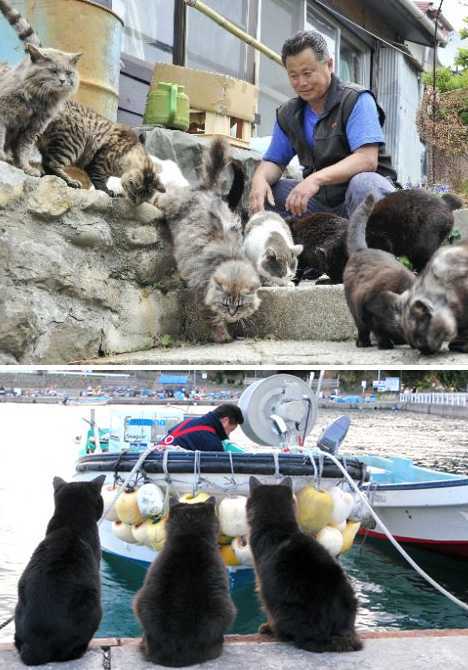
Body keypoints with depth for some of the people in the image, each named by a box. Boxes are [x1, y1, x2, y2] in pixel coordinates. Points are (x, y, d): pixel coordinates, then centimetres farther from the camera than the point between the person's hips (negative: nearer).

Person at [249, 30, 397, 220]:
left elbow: (367, 159, -24)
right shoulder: (287, 114, 7)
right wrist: (259, 178, -17)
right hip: (320, 198, 5)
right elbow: (273, 161, 9)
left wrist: (316, 178, -37)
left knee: (364, 183, -38)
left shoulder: (356, 100, -12)